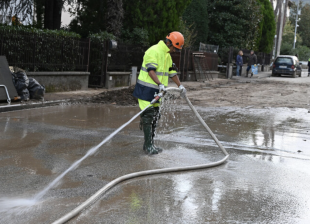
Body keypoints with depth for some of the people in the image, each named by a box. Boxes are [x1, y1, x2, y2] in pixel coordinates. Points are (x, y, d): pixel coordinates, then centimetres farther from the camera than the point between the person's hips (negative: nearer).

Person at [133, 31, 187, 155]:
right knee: (148, 116, -9)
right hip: (146, 89, -10)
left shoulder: (167, 55, 16)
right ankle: (148, 146, -5)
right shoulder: (154, 51, -16)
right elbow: (151, 70, -28)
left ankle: (149, 144, 20)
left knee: (155, 117, 12)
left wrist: (180, 86, 18)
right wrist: (160, 84, -38)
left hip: (156, 91, 10)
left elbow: (172, 72, 24)